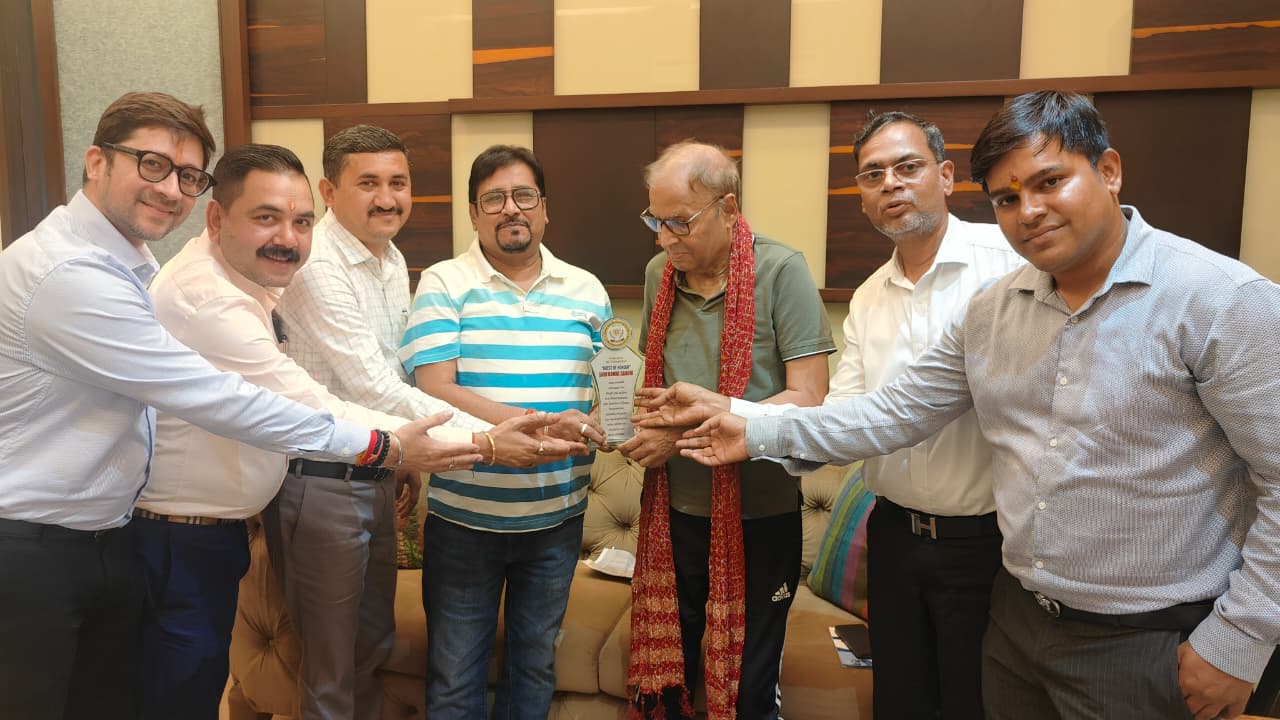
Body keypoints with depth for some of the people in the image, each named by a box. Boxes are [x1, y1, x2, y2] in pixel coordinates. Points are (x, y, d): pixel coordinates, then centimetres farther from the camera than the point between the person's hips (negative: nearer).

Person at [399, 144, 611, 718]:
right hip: (463, 518, -3)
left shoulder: (586, 290, 5)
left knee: (536, 665, 21)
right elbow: (434, 390, -17)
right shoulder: (443, 284, -6)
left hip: (557, 519, 3)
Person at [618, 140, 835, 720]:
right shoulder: (660, 273, 4)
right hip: (674, 510, 5)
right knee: (667, 671, 18)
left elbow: (806, 398, -18)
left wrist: (687, 431, -21)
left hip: (758, 515, -4)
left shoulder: (780, 271, -13)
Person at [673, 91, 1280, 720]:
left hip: (1150, 649, -5)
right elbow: (896, 412, 4)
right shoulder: (992, 310, 2)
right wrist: (761, 436, 0)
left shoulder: (1222, 301, -16)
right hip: (1018, 619, 6)